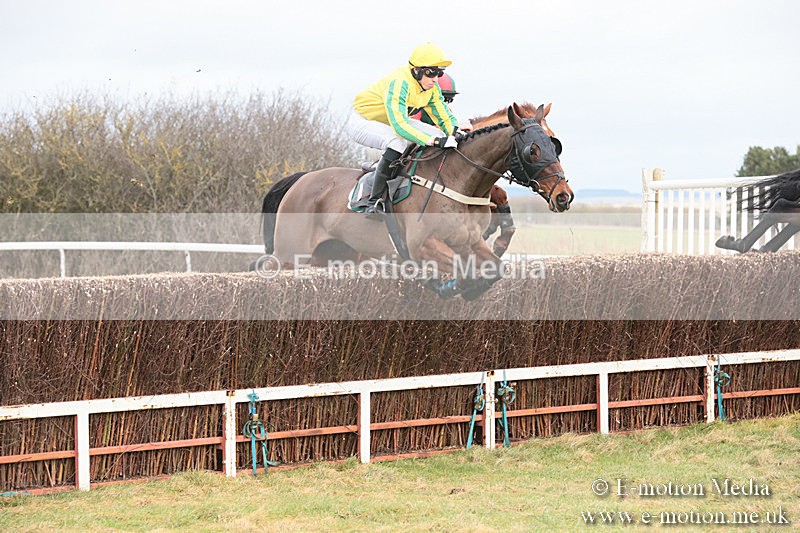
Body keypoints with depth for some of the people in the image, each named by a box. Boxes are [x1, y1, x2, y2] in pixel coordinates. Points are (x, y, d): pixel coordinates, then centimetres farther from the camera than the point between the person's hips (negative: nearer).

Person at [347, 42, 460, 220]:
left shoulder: (432, 89, -8)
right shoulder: (399, 83, -34)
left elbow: (446, 119, 0)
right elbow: (399, 125, -45)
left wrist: (455, 135, -25)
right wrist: (435, 141, -51)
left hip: (395, 121, 9)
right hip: (362, 123, -9)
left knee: (437, 134, -5)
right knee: (398, 141, -37)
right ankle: (375, 202, -33)